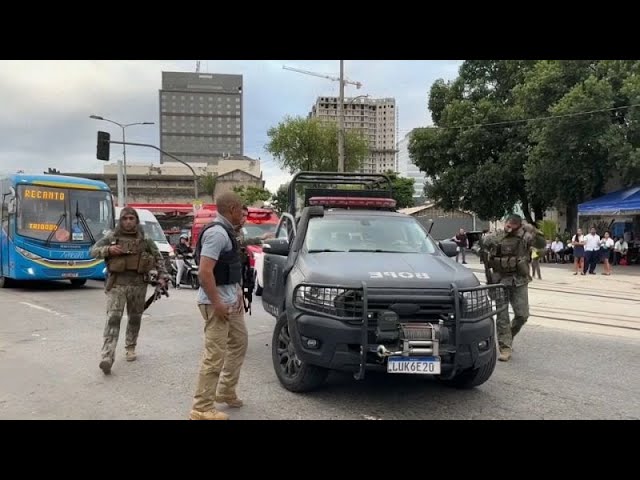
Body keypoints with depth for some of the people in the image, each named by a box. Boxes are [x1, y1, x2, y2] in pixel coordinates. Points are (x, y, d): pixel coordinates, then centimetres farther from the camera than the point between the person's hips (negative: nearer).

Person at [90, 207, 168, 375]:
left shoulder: (145, 239, 6)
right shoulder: (111, 237, 4)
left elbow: (158, 258, 12)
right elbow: (93, 251, 5)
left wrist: (162, 276, 2)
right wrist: (108, 250, -14)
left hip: (138, 284, 2)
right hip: (117, 284, -2)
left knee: (134, 318, 13)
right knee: (113, 319, -12)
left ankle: (130, 347, 34)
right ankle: (107, 358, -17)